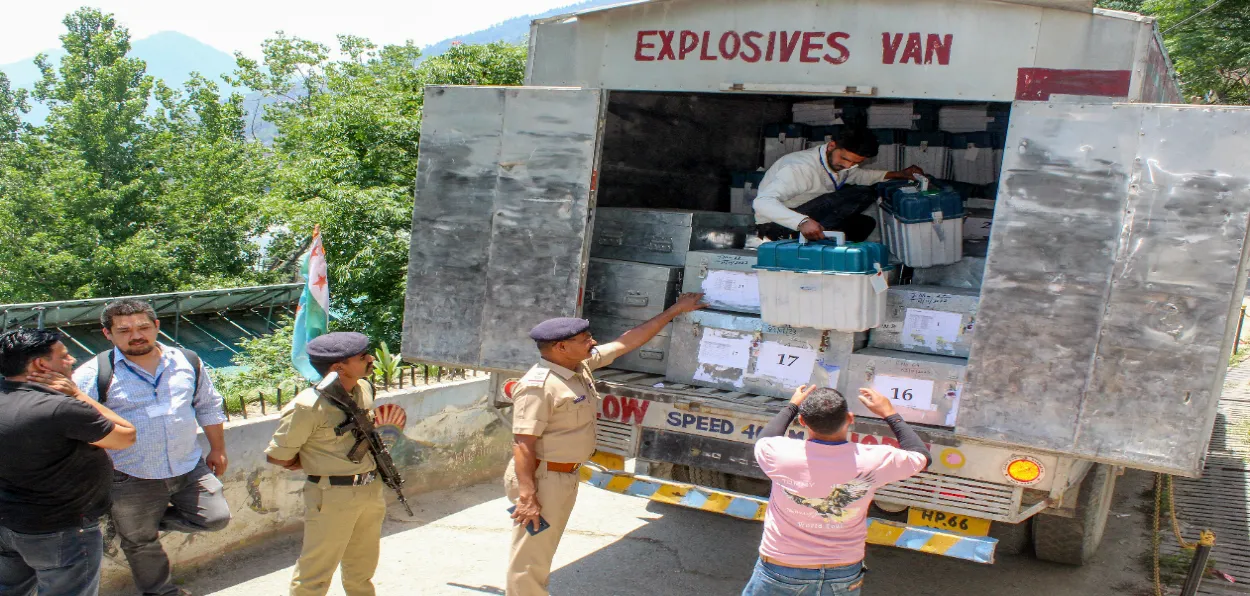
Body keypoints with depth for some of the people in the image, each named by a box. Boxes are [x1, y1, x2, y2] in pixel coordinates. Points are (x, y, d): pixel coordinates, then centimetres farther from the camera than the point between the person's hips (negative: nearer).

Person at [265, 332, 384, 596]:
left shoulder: (364, 388, 2)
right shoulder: (308, 406, -21)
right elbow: (277, 456, -12)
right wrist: (315, 463, -1)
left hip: (371, 492, 7)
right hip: (332, 497, -7)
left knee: (362, 568, 22)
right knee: (315, 573, 4)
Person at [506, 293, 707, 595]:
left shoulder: (583, 364, 4)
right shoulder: (538, 386, -23)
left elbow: (628, 342, 12)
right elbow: (523, 445, -25)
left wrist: (674, 311, 14)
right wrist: (527, 497, -29)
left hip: (566, 476, 10)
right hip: (541, 478, -10)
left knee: (543, 553, 21)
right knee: (529, 559, -1)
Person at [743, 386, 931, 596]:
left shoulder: (782, 454, -22)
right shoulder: (873, 461, -20)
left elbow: (763, 442, 5)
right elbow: (921, 456, 3)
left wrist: (792, 406, 16)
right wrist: (889, 413, 11)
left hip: (780, 570, -1)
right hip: (843, 574, 2)